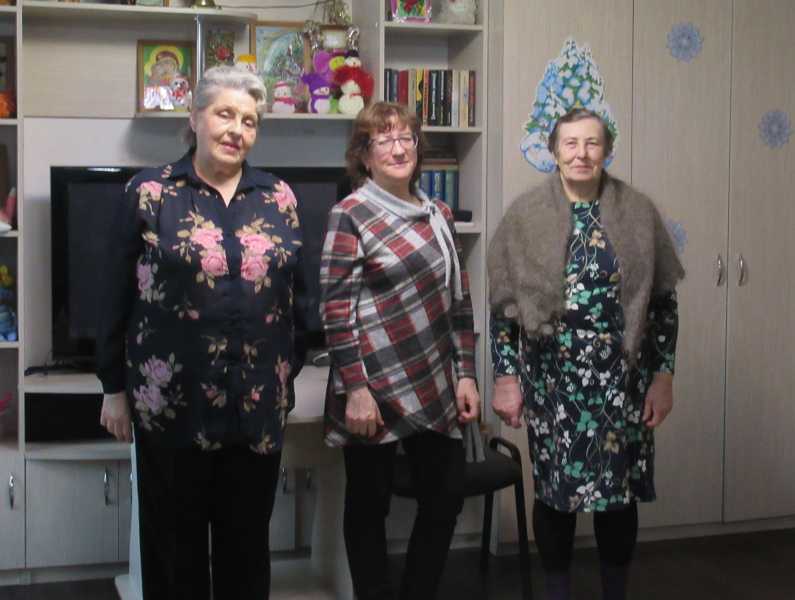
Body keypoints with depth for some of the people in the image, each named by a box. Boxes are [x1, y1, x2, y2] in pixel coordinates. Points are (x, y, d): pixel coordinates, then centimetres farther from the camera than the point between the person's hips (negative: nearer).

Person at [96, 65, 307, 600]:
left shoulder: (279, 198, 6)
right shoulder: (149, 193, -2)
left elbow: (296, 293, 12)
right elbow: (118, 295, 0)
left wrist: (294, 370, 11)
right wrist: (114, 386, 0)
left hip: (258, 403, 3)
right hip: (173, 401, -2)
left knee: (248, 541, 13)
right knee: (175, 541, 9)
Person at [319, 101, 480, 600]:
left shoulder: (438, 214, 11)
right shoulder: (350, 216, -7)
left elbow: (458, 301, 14)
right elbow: (336, 310, -12)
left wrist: (466, 374, 9)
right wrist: (355, 390, -17)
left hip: (434, 388, 6)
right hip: (375, 389, -6)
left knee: (447, 496, 10)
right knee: (370, 504, 7)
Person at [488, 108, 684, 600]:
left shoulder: (638, 213, 1)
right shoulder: (526, 215, -1)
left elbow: (663, 301, 3)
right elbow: (504, 305, 1)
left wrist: (664, 375, -1)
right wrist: (505, 377, -3)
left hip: (622, 378, 1)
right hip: (552, 379, -1)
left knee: (620, 489, 9)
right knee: (555, 488, 8)